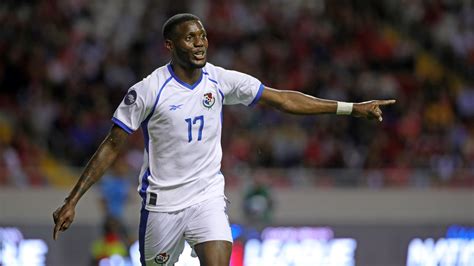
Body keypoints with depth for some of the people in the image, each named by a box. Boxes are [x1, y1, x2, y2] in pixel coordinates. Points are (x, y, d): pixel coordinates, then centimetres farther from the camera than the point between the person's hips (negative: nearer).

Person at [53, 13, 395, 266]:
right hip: (162, 202, -2)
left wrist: (351, 108, 1)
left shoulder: (220, 80, -3)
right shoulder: (148, 90, -13)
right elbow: (112, 147, -8)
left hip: (207, 196, 2)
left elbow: (281, 99, 3)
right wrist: (72, 201, -12)